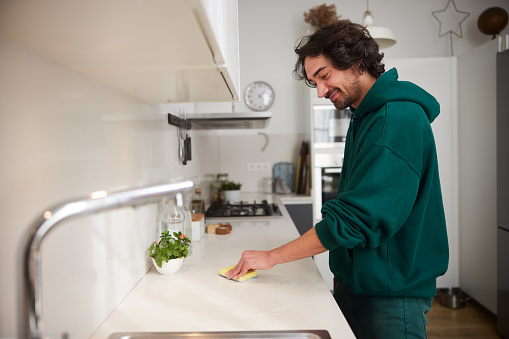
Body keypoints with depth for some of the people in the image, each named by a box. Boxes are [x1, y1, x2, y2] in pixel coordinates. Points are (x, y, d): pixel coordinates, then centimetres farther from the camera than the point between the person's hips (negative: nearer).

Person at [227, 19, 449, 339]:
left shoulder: (398, 118, -22)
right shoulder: (365, 117, 10)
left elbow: (358, 217, -28)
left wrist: (272, 257, -21)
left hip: (390, 292, -8)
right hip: (355, 282, 8)